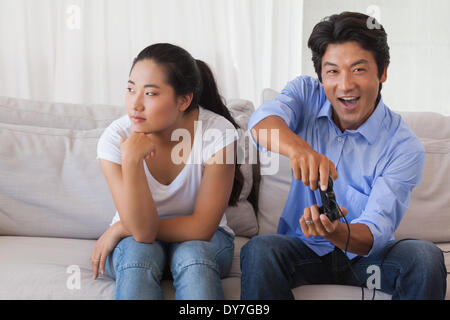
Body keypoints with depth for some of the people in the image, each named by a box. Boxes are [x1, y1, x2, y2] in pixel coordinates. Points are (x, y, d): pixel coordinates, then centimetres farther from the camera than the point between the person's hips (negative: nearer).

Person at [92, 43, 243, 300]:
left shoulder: (217, 132, -21)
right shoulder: (115, 139, -18)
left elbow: (202, 227, -19)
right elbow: (142, 231, -25)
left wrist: (120, 229, -16)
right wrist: (131, 160, -37)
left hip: (200, 241, -1)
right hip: (134, 240, 1)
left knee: (192, 255, -34)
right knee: (139, 253, -33)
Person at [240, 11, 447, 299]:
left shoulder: (405, 148, -14)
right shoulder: (306, 93, -6)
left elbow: (375, 232, -21)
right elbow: (263, 120, -29)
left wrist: (337, 232, -45)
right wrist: (296, 146, -53)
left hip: (365, 255, -1)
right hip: (305, 251, 1)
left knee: (425, 257, -29)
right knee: (259, 251, -31)